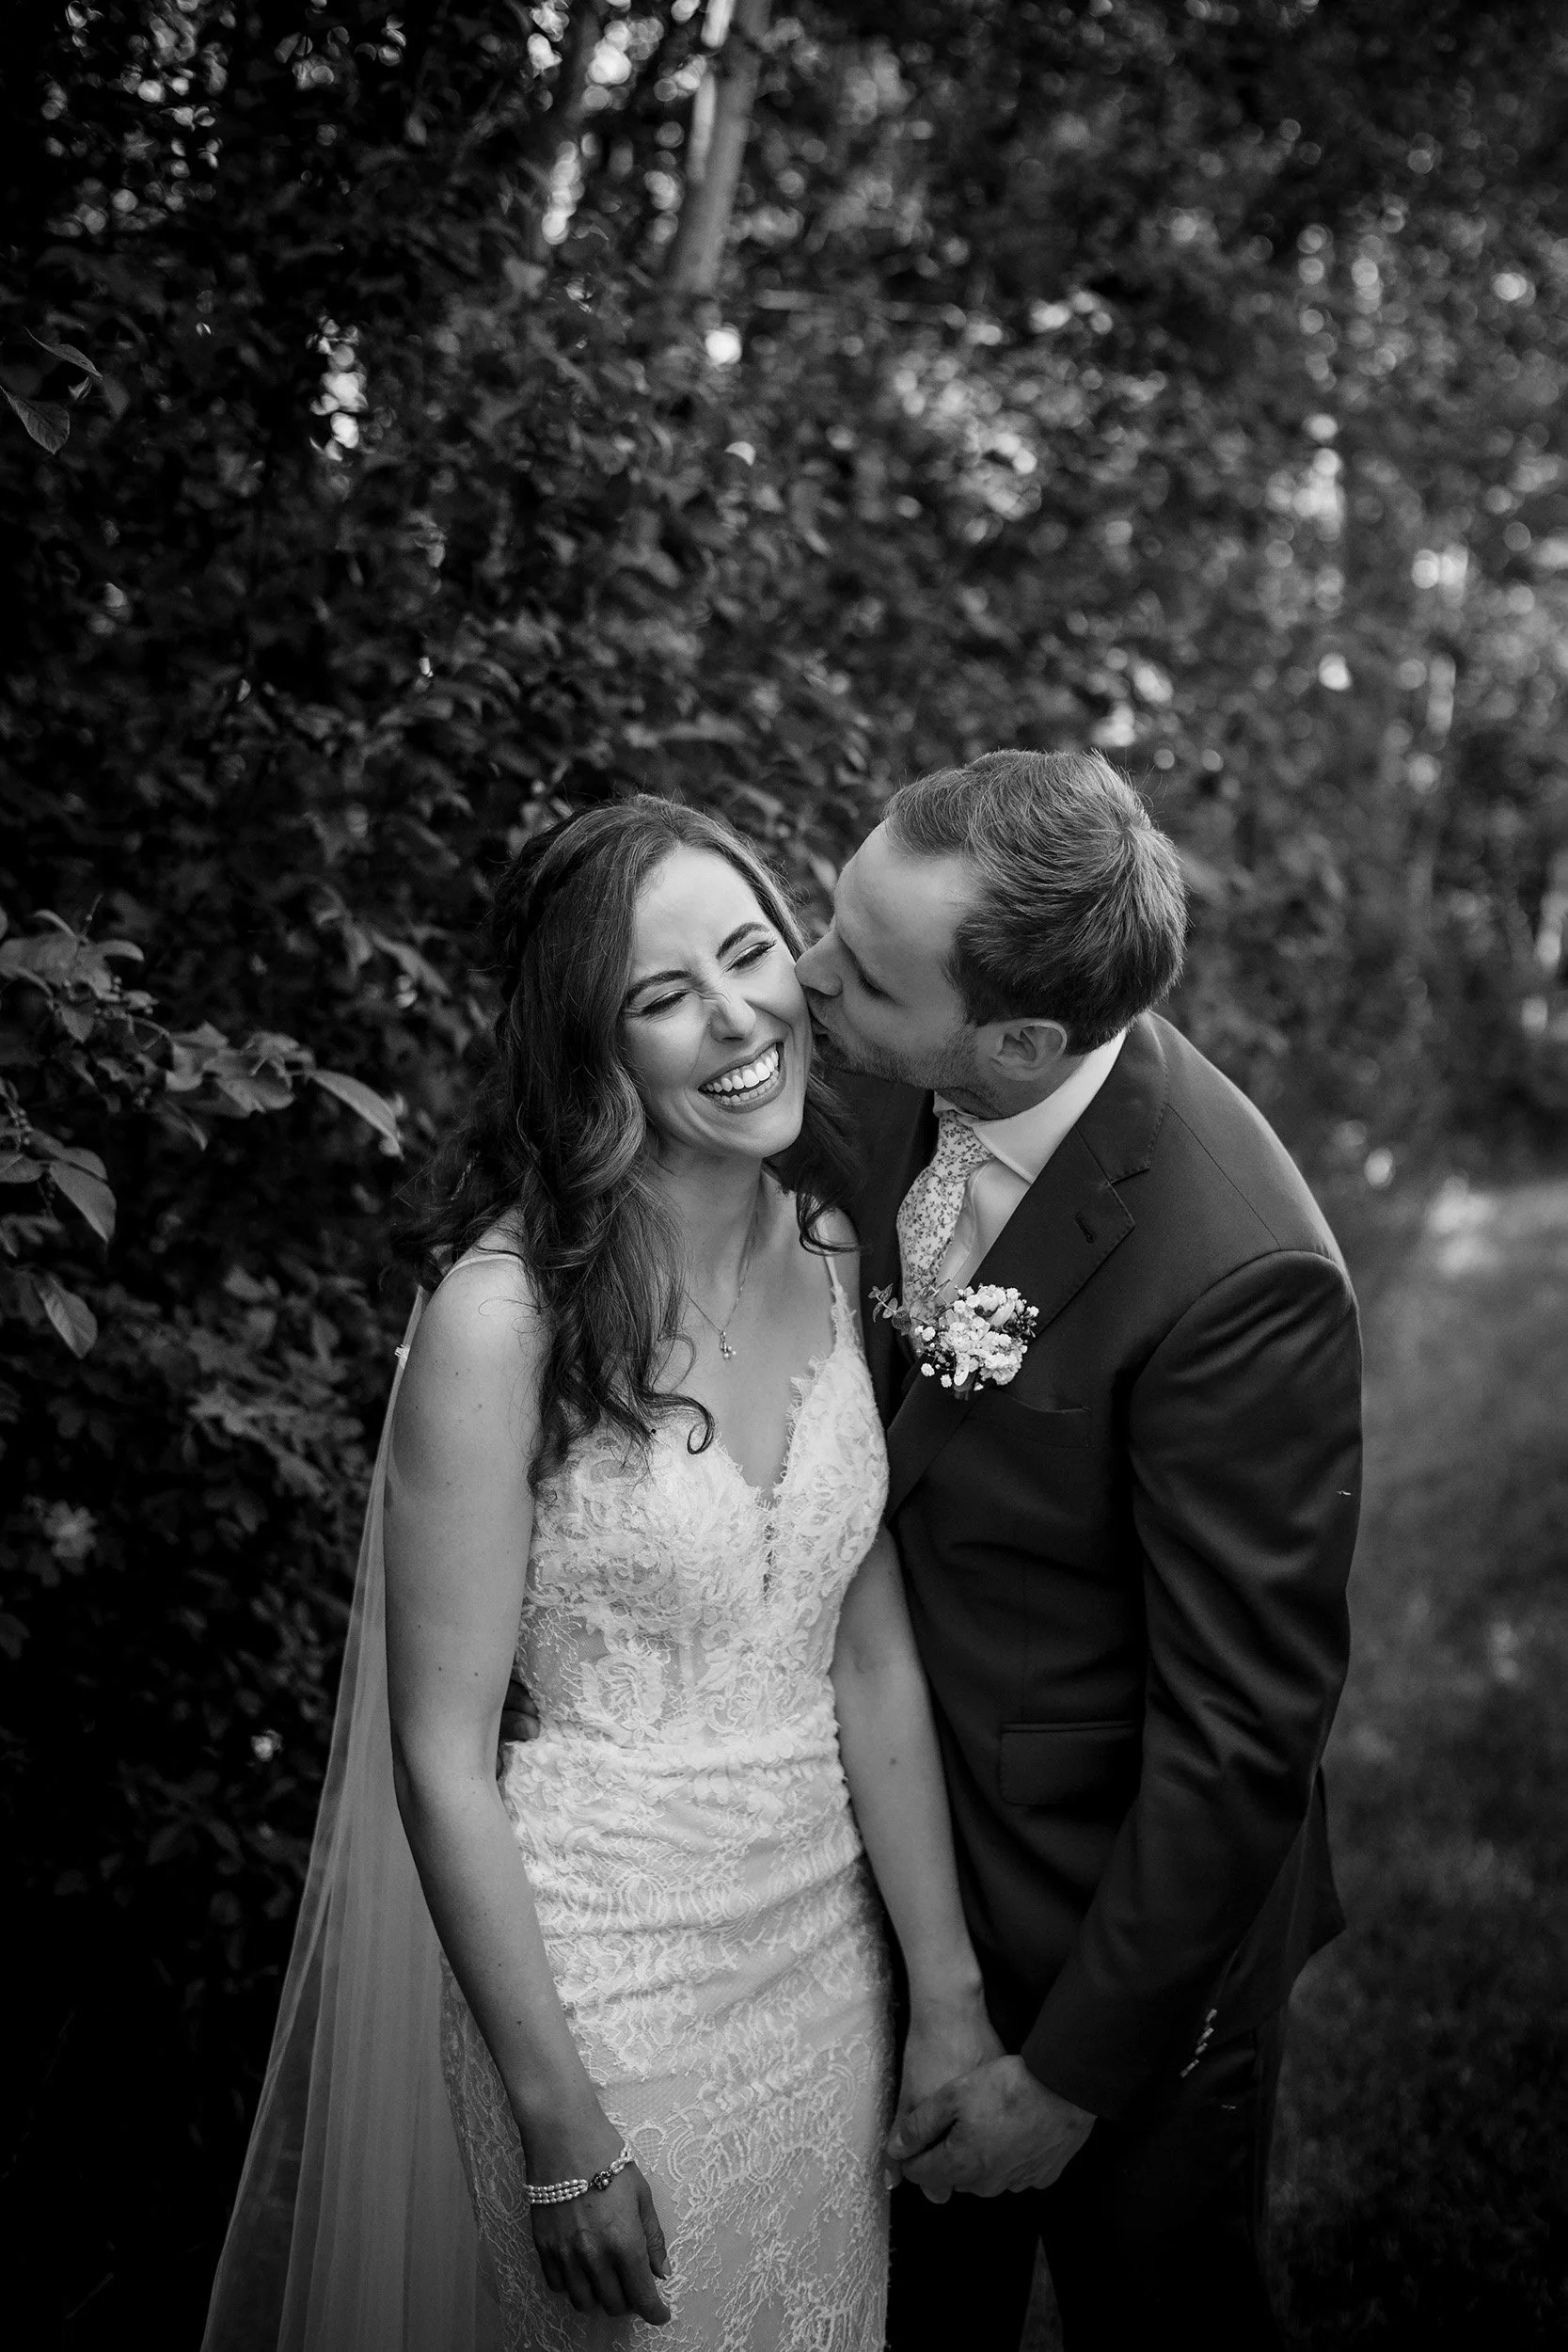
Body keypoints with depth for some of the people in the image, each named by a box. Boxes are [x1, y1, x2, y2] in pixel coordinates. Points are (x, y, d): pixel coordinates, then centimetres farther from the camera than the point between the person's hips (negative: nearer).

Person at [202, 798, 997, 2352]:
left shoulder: (836, 1254, -3)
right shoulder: (504, 1311, -21)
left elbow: (872, 1660, 0)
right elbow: (440, 1759, -17)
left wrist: (950, 1994, 0)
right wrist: (560, 2131, -14)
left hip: (828, 1937, 6)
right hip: (595, 1972, -5)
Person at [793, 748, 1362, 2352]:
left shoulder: (1235, 1274, -32)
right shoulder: (900, 1092, -11)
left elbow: (1243, 1724, -24)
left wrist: (1074, 2071, -15)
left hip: (1120, 1920, -6)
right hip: (907, 1861, 6)